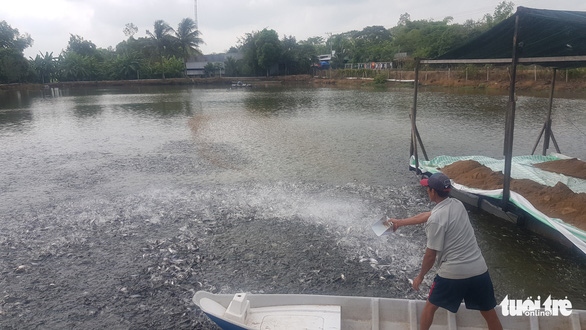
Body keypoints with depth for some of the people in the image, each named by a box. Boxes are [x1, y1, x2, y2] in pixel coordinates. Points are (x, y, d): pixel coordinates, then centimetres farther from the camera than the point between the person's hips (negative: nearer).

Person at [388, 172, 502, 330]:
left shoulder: (436, 219, -16)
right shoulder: (457, 204, 6)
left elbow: (431, 255, -11)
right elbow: (425, 216, 19)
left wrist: (420, 276, 6)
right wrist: (400, 222, 28)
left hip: (452, 273, -6)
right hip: (479, 270, 6)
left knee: (430, 306, 18)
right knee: (489, 313, 19)